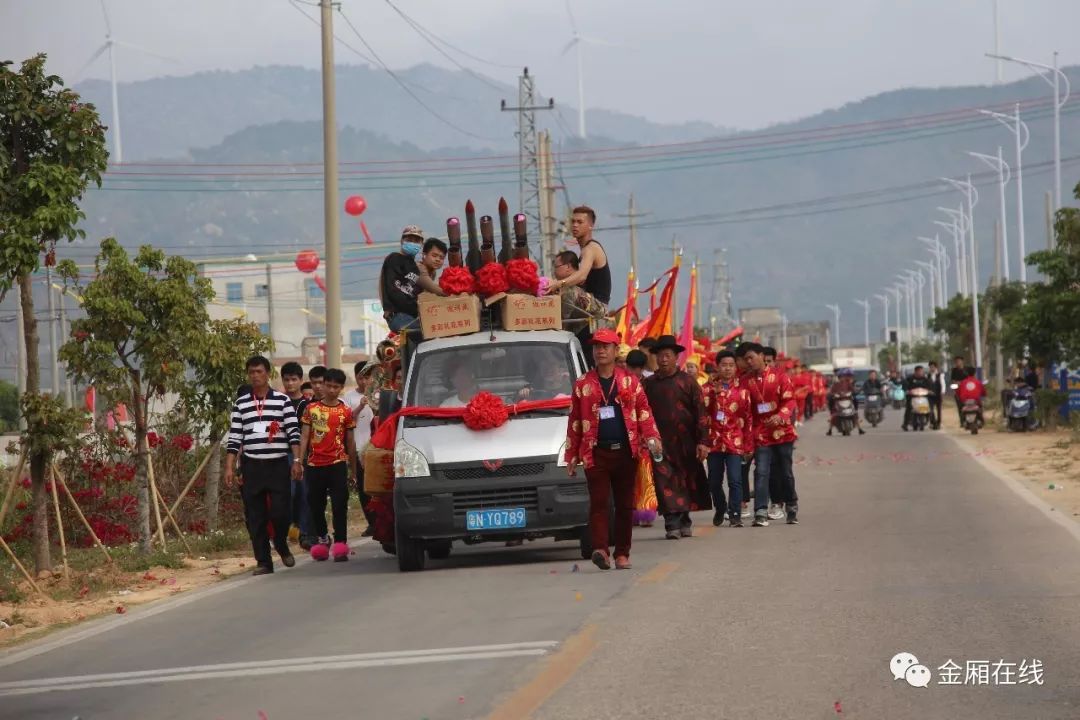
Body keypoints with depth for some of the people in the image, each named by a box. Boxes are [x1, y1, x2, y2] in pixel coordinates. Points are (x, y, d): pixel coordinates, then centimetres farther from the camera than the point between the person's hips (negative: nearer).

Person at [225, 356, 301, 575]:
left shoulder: (282, 400, 3)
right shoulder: (241, 403, 8)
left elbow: (294, 432, 0)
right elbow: (234, 438, 8)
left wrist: (296, 460, -9)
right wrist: (229, 467, 2)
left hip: (278, 465, -2)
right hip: (252, 466, 2)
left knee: (280, 512, -7)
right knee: (255, 518, 0)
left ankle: (281, 545, 22)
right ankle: (263, 561, 7)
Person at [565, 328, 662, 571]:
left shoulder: (630, 382, 9)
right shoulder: (583, 385, 8)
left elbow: (644, 411, 9)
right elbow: (574, 422, 10)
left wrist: (652, 437, -8)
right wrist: (571, 456, 7)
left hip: (626, 451, 1)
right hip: (596, 453, -1)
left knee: (625, 505, 5)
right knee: (599, 503, -12)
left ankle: (622, 554, 11)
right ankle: (600, 549, -22)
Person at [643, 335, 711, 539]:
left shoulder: (688, 382, 1)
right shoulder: (649, 384, 8)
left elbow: (701, 413, -1)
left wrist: (703, 441, -8)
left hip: (685, 443, -1)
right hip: (660, 443, 1)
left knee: (687, 481, 8)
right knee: (665, 482, -9)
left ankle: (684, 521, 22)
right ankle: (672, 524, -10)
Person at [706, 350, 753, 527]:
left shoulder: (742, 390, 5)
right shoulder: (709, 388, 7)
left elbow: (749, 419, 6)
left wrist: (749, 446, 3)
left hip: (735, 442, -2)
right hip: (714, 441, 2)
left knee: (735, 479, -12)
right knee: (714, 481, 10)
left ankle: (735, 515, -7)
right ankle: (719, 509, 32)